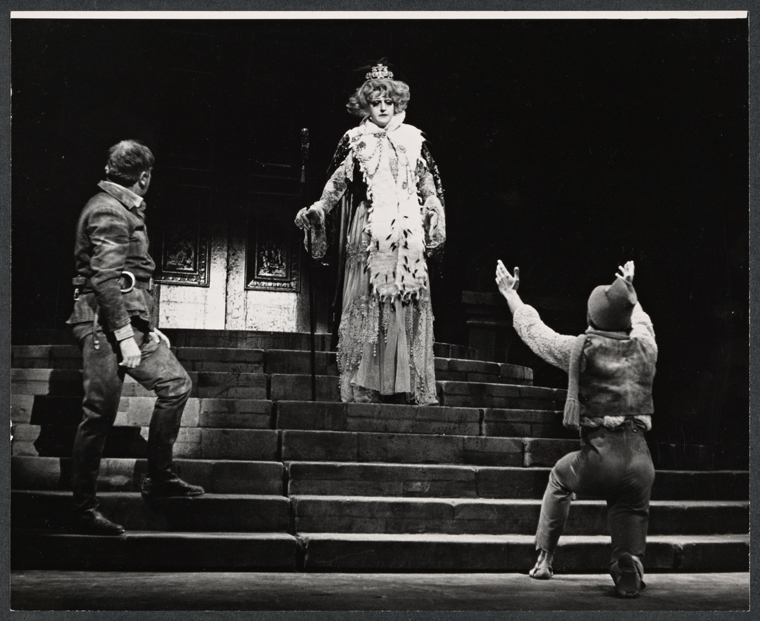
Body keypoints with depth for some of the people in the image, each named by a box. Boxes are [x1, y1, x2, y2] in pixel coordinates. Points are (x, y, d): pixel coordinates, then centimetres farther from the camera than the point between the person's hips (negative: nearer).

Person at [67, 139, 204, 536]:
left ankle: (159, 477, 12)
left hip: (129, 324, 10)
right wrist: (125, 336, -23)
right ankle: (83, 510, 0)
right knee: (100, 414, -6)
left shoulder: (125, 210, 20)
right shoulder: (108, 211, -12)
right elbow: (106, 279, -20)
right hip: (106, 325, -10)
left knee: (176, 383, 7)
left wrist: (146, 328, 20)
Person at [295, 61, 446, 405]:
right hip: (368, 231, -1)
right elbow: (337, 181, 4)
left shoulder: (412, 139, 14)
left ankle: (413, 385, 0)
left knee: (408, 303, -2)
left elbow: (428, 185, 15)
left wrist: (435, 215, 3)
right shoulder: (356, 141, 10)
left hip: (407, 233, 2)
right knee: (365, 302, -6)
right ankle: (363, 386, -5)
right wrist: (319, 208, -7)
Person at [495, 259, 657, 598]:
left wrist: (511, 295, 33)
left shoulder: (581, 349, -1)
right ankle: (629, 566, -7)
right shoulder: (644, 349, 7)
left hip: (597, 463, -1)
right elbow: (641, 323, 33)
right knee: (630, 513, 23)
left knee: (560, 475, 30)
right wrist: (629, 292, 51)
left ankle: (544, 559, 32)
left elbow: (534, 330, 17)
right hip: (640, 465, 1)